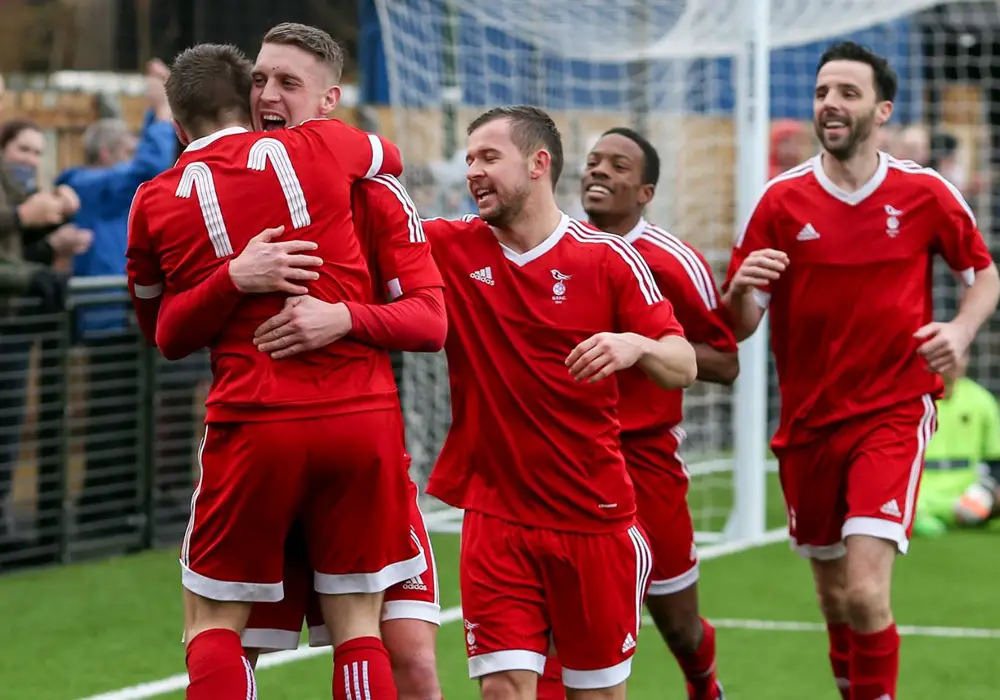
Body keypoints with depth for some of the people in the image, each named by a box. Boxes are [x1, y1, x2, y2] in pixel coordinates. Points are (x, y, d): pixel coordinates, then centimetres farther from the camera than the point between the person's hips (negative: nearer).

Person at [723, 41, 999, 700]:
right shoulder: (782, 200, -1)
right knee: (834, 598, 13)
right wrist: (741, 290, -24)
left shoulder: (926, 193, -4)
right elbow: (740, 325, 0)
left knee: (865, 592, -18)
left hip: (893, 414, -3)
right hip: (808, 421, 3)